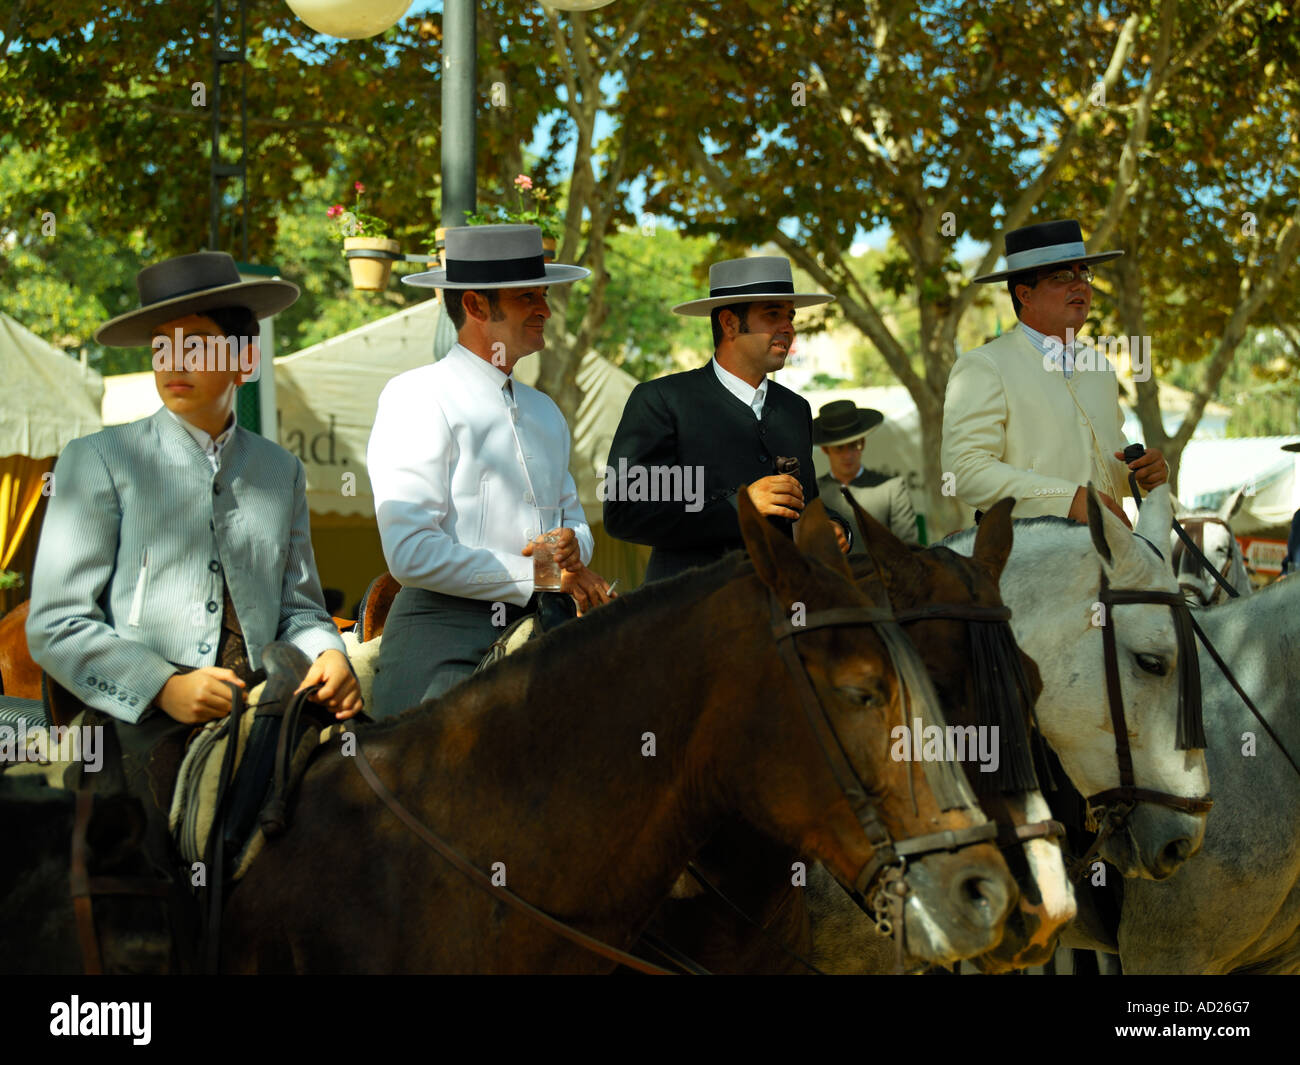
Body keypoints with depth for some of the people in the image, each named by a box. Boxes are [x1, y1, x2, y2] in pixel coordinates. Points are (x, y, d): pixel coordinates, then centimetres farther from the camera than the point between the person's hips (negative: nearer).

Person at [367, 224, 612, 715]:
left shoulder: (544, 412, 20)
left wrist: (572, 545, 0)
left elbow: (574, 518, 26)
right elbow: (411, 552, -15)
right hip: (442, 645, -6)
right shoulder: (417, 397, -4)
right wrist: (535, 575, -9)